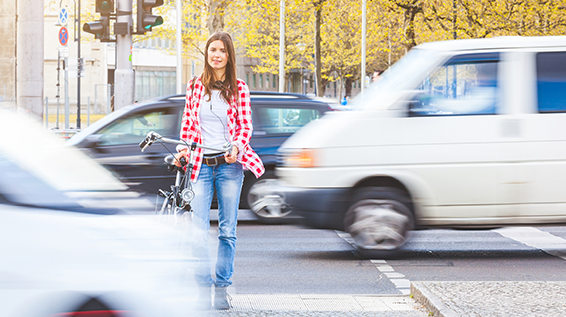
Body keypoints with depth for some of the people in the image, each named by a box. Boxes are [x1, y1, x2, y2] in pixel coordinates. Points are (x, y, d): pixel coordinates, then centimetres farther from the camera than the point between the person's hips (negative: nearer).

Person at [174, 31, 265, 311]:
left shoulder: (239, 88, 5)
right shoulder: (195, 86, 10)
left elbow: (245, 125, 3)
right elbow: (188, 122, 14)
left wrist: (237, 147, -16)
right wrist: (183, 149, 0)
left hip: (229, 164, -1)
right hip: (201, 164, 1)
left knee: (227, 230, 2)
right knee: (200, 231, -7)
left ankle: (222, 287, 10)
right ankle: (203, 288, -3)